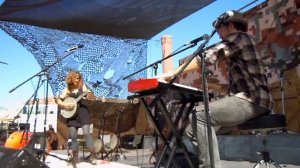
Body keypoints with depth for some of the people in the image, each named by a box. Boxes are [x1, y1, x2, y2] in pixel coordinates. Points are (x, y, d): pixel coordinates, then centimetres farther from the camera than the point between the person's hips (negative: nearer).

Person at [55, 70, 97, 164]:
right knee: (73, 136, 1)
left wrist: (90, 95, -24)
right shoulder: (67, 90, 6)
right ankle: (75, 156, 18)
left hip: (82, 112, -2)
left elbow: (93, 98, -2)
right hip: (71, 114, 2)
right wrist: (65, 105, -9)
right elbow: (58, 101, 9)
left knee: (86, 133, -13)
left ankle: (92, 155, -4)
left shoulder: (83, 87, 3)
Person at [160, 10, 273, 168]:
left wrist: (172, 73, -17)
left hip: (252, 100, -9)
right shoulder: (236, 49, 28)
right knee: (193, 129, 4)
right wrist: (210, 86, 12)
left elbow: (206, 56, -14)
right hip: (247, 99, 10)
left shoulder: (239, 37, 0)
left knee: (199, 115, -24)